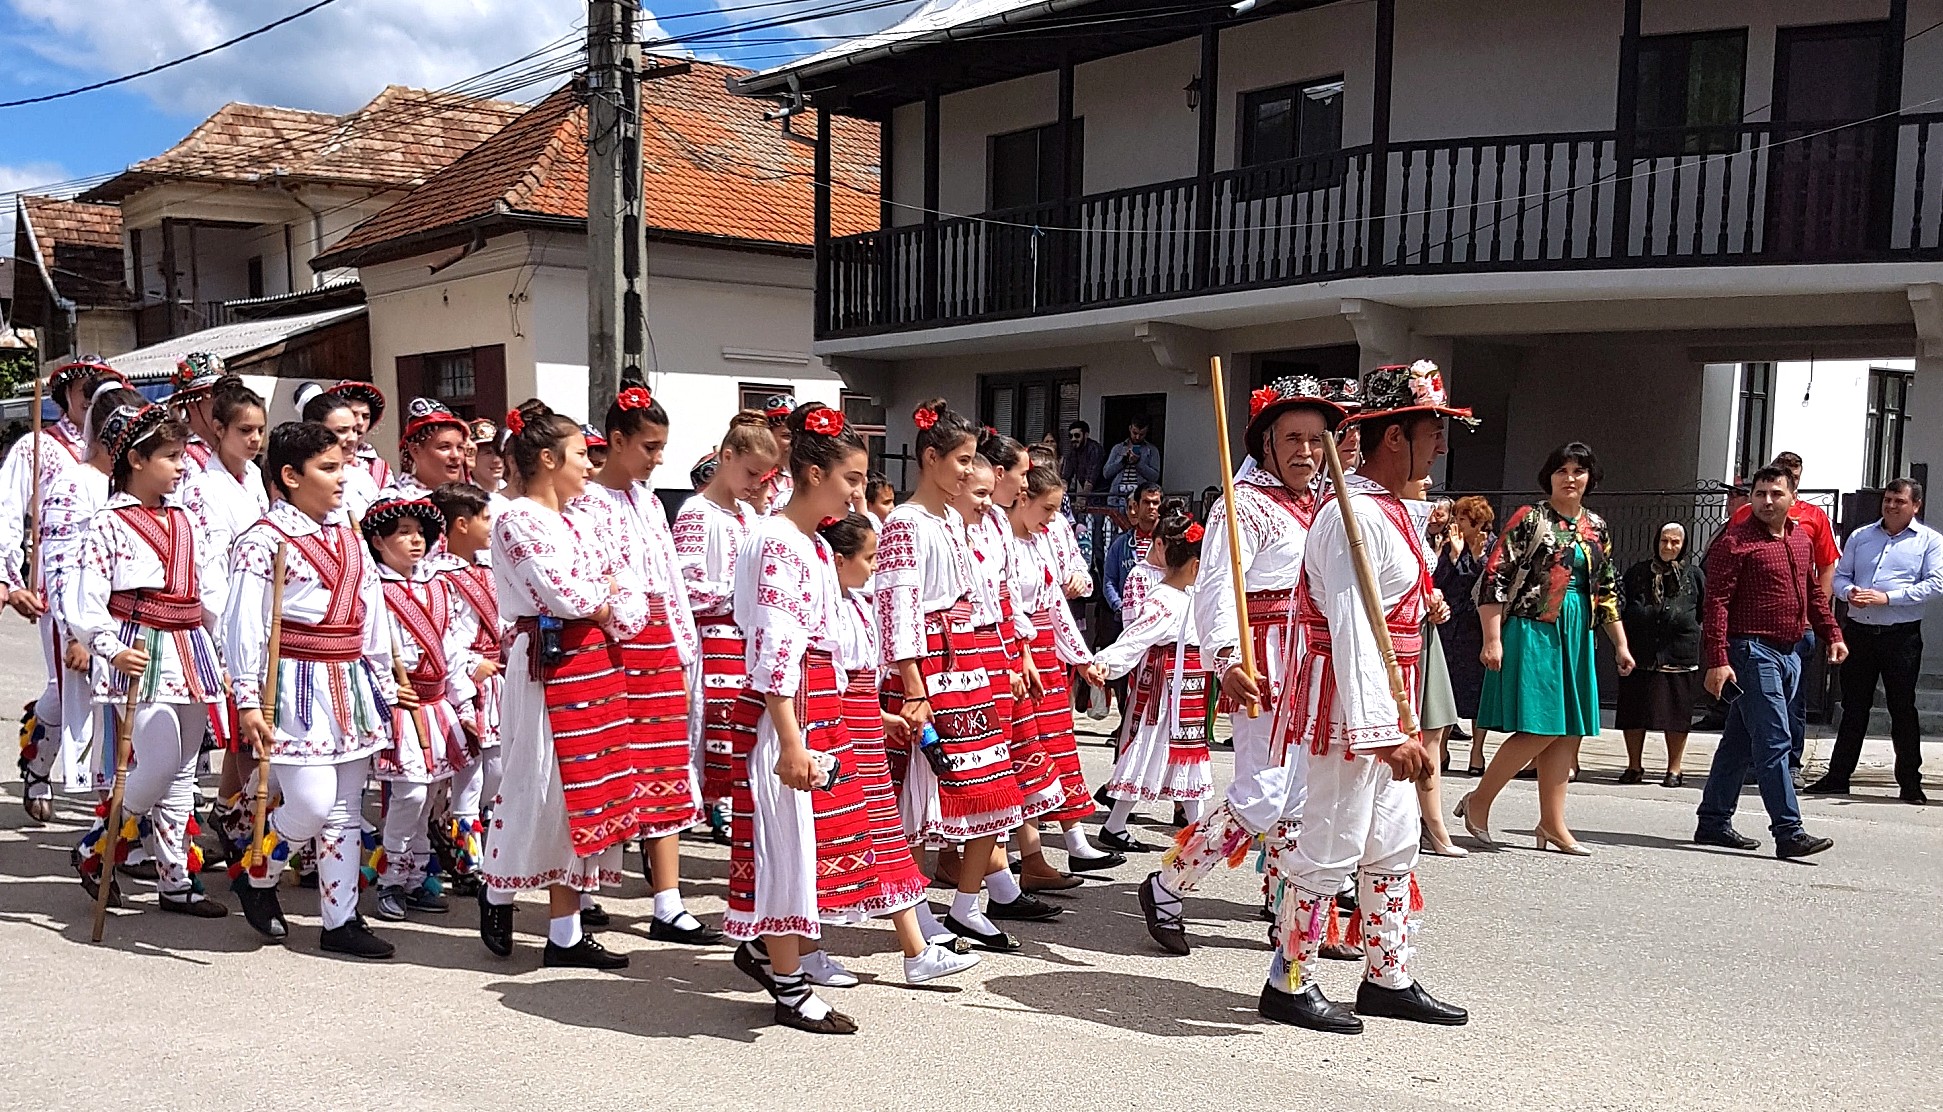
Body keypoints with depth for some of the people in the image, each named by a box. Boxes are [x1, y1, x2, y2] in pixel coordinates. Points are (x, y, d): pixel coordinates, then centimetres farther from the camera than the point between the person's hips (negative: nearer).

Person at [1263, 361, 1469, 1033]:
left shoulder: (1392, 510, 15)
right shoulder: (1354, 514, -18)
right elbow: (1351, 629, -24)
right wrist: (1381, 730, -26)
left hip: (1387, 701, 10)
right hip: (1351, 700, -10)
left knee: (1394, 846, 17)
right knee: (1330, 845, -2)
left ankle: (1388, 979, 29)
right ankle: (1289, 985, 12)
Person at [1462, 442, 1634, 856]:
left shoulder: (1596, 528, 14)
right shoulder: (1530, 519, -5)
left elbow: (1607, 590, 20)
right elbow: (1495, 577, -10)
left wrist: (1621, 644, 16)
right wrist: (1492, 639, -16)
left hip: (1577, 635, 7)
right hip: (1531, 631, -7)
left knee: (1568, 730, 5)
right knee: (1540, 728, -11)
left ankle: (1552, 824, 13)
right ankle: (1478, 802, 3)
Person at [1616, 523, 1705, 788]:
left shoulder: (1694, 575, 9)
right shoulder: (1638, 572, 11)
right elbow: (1621, 600, 7)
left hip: (1679, 654, -1)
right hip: (1639, 654, 1)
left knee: (1676, 715, 2)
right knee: (1633, 711, 4)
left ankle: (1674, 769, 13)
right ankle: (1634, 766, 17)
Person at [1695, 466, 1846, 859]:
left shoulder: (1802, 539, 15)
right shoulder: (1735, 542, -10)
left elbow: (1813, 591, 28)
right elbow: (1716, 603, -15)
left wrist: (1832, 633, 19)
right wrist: (1717, 660, -21)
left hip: (1788, 653, 8)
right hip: (1753, 651, -8)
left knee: (1740, 742, 13)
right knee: (1773, 742, -10)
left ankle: (1714, 822, 20)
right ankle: (1789, 832, -8)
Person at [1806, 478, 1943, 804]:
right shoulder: (1860, 536, 14)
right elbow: (1840, 576, 14)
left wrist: (1887, 597, -17)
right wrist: (1849, 592, -9)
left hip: (1902, 635, -3)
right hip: (1858, 632, 3)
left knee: (1903, 709, 2)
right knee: (1853, 708, 8)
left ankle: (1910, 783, 11)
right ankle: (1837, 777, 14)